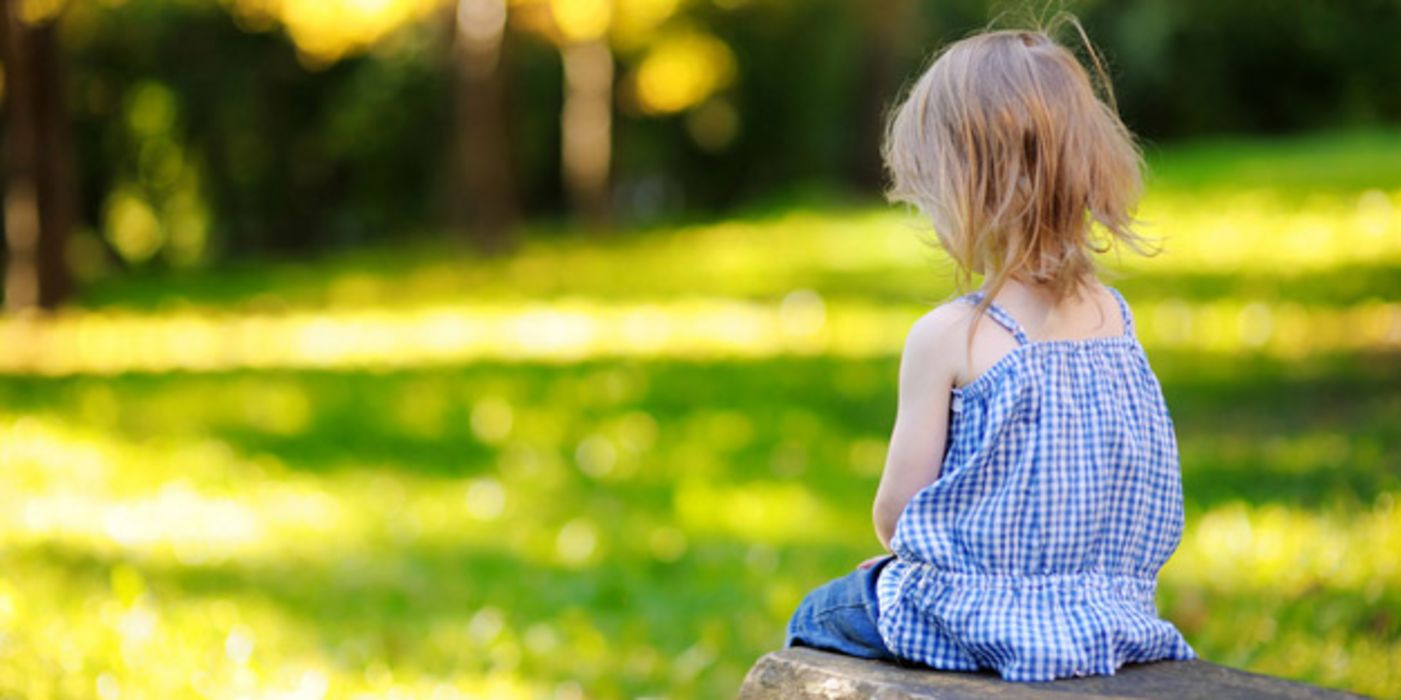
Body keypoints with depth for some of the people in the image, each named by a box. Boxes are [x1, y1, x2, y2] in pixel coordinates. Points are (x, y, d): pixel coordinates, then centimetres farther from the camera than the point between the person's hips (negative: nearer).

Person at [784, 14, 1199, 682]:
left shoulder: (947, 336, -18)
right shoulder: (1115, 316, 0)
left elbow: (896, 510, -12)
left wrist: (902, 547, 13)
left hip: (976, 618, -6)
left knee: (815, 617, 23)